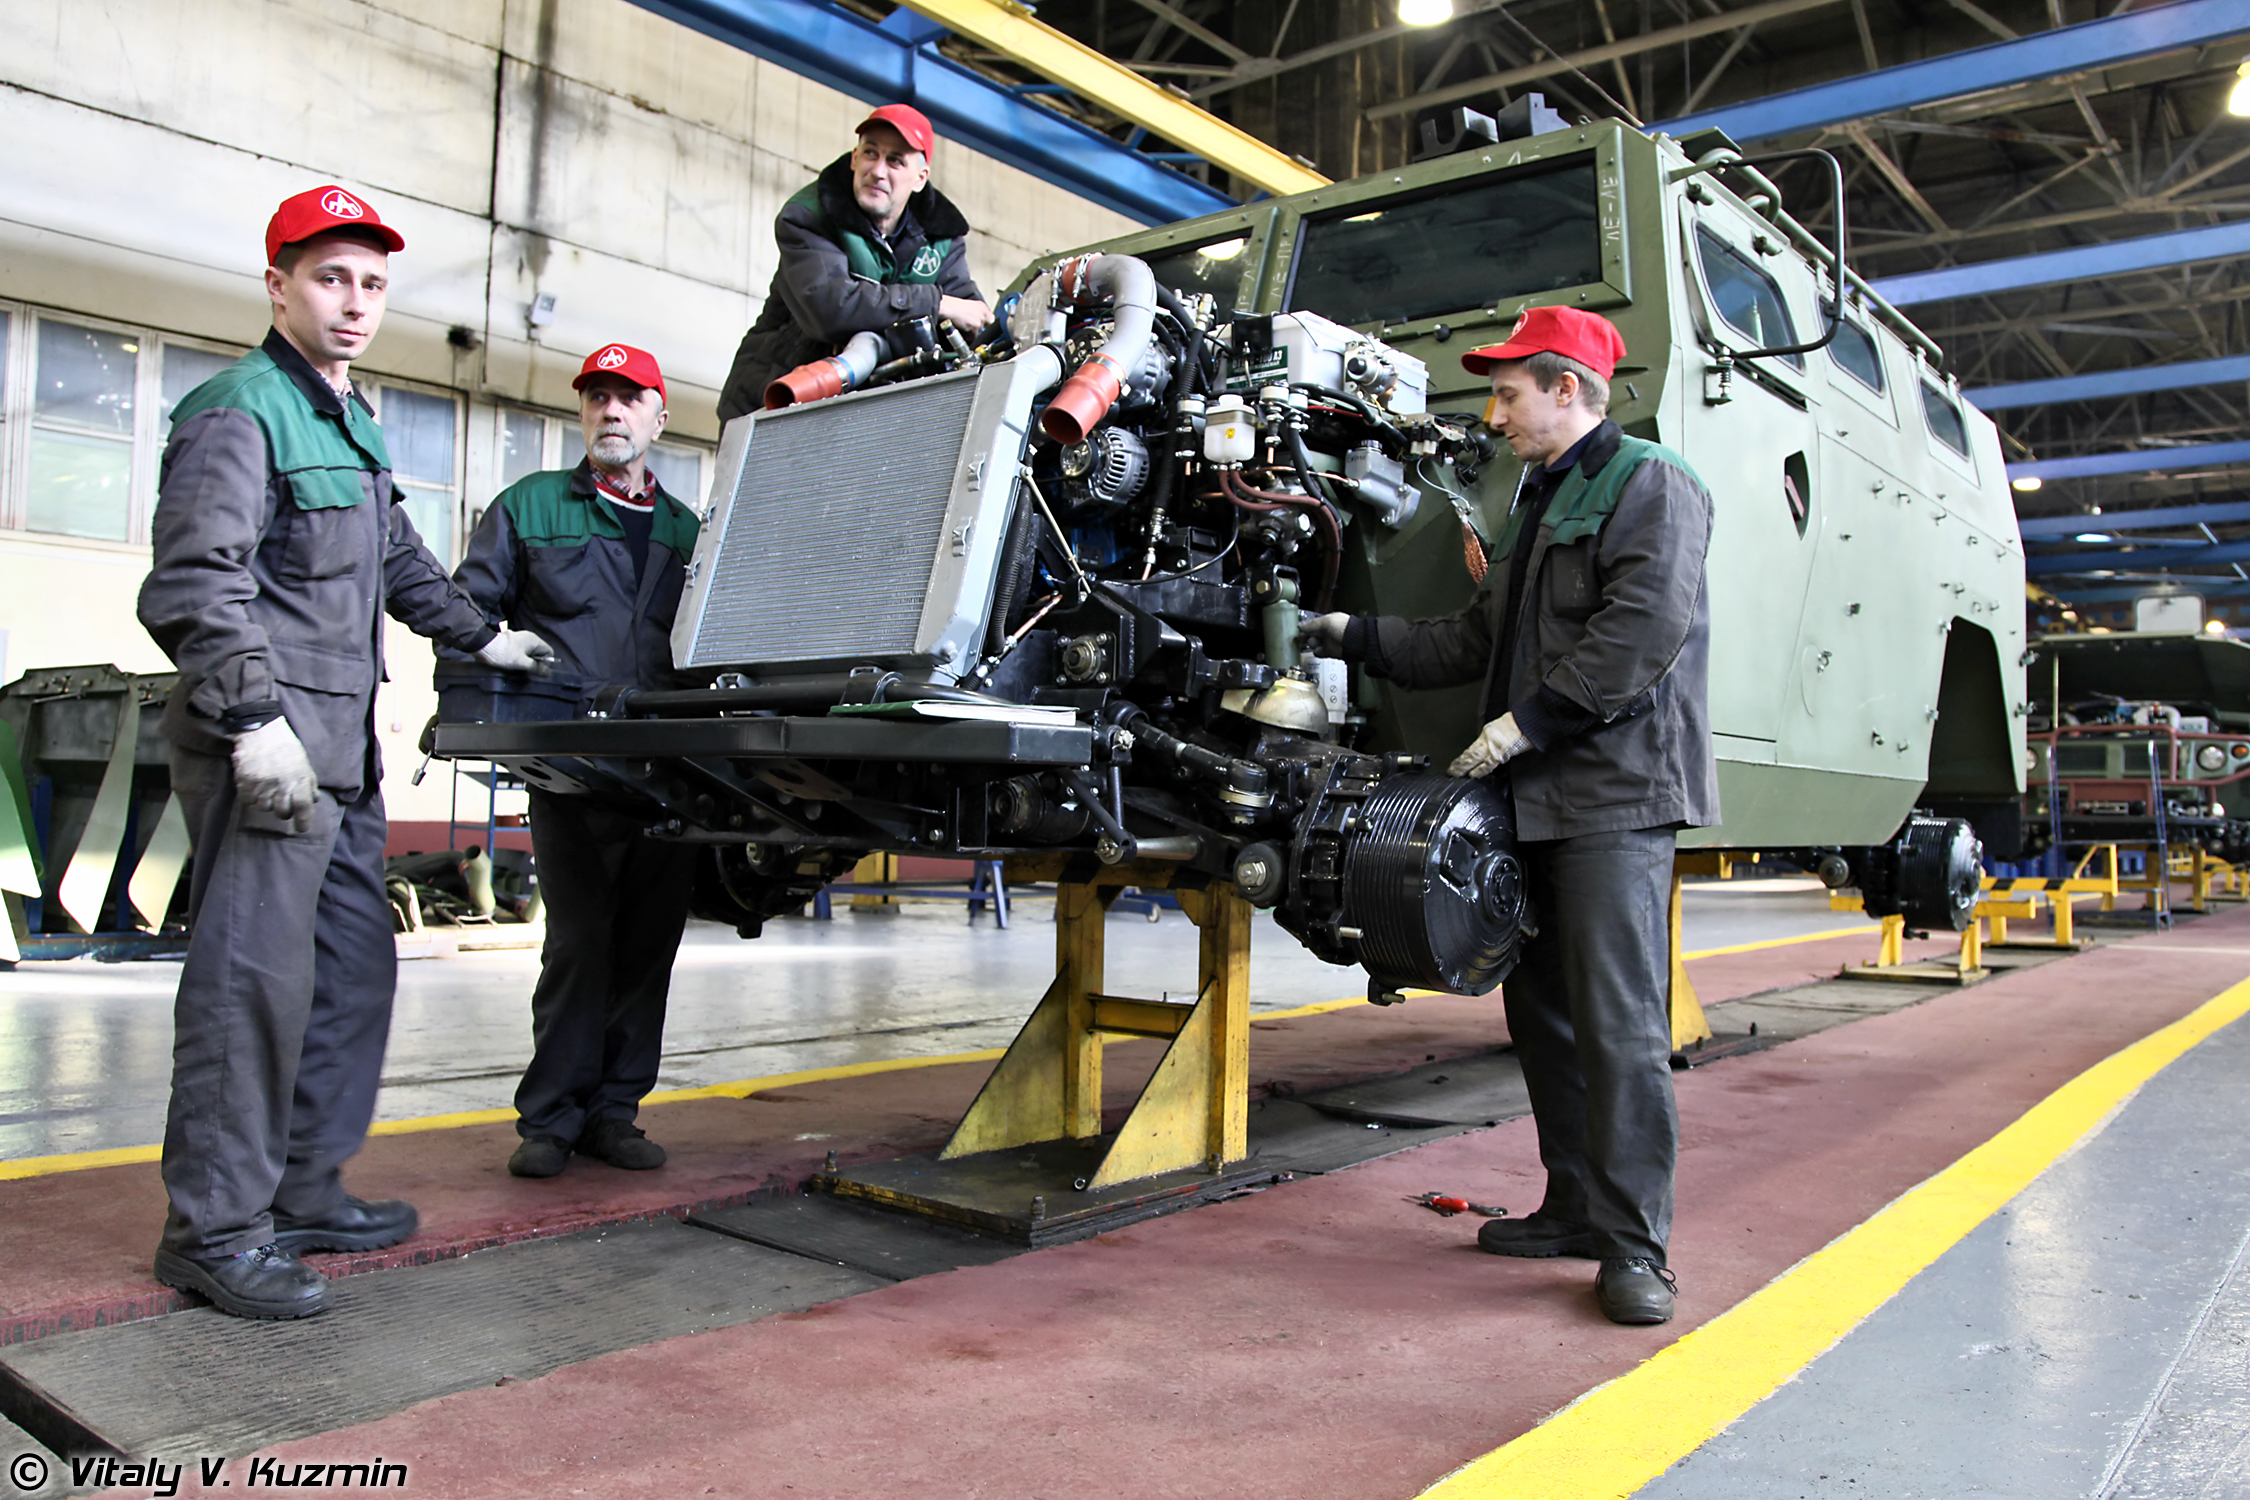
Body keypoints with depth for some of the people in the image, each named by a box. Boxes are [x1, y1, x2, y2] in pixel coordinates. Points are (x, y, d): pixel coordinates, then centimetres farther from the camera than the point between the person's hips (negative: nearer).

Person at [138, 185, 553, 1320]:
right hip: (265, 745, -10)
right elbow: (193, 584, -18)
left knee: (356, 966, 12)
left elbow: (396, 559, 34)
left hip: (339, 748, 10)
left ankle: (301, 1190, 22)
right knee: (253, 974, -9)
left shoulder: (351, 422, 21)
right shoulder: (241, 412, -8)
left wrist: (480, 637, 37)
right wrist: (254, 719, -25)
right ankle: (215, 1229, 0)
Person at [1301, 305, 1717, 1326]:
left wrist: (1525, 722, -18)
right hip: (1540, 797, 9)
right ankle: (1574, 1206, 20)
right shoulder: (1536, 504, 25)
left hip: (1616, 791, -9)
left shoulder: (1648, 484, -4)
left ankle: (1633, 1244, -5)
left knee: (1616, 1017, -10)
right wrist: (1357, 637, 16)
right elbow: (1482, 639, 24)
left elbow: (1646, 628, -18)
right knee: (1542, 1010, 11)